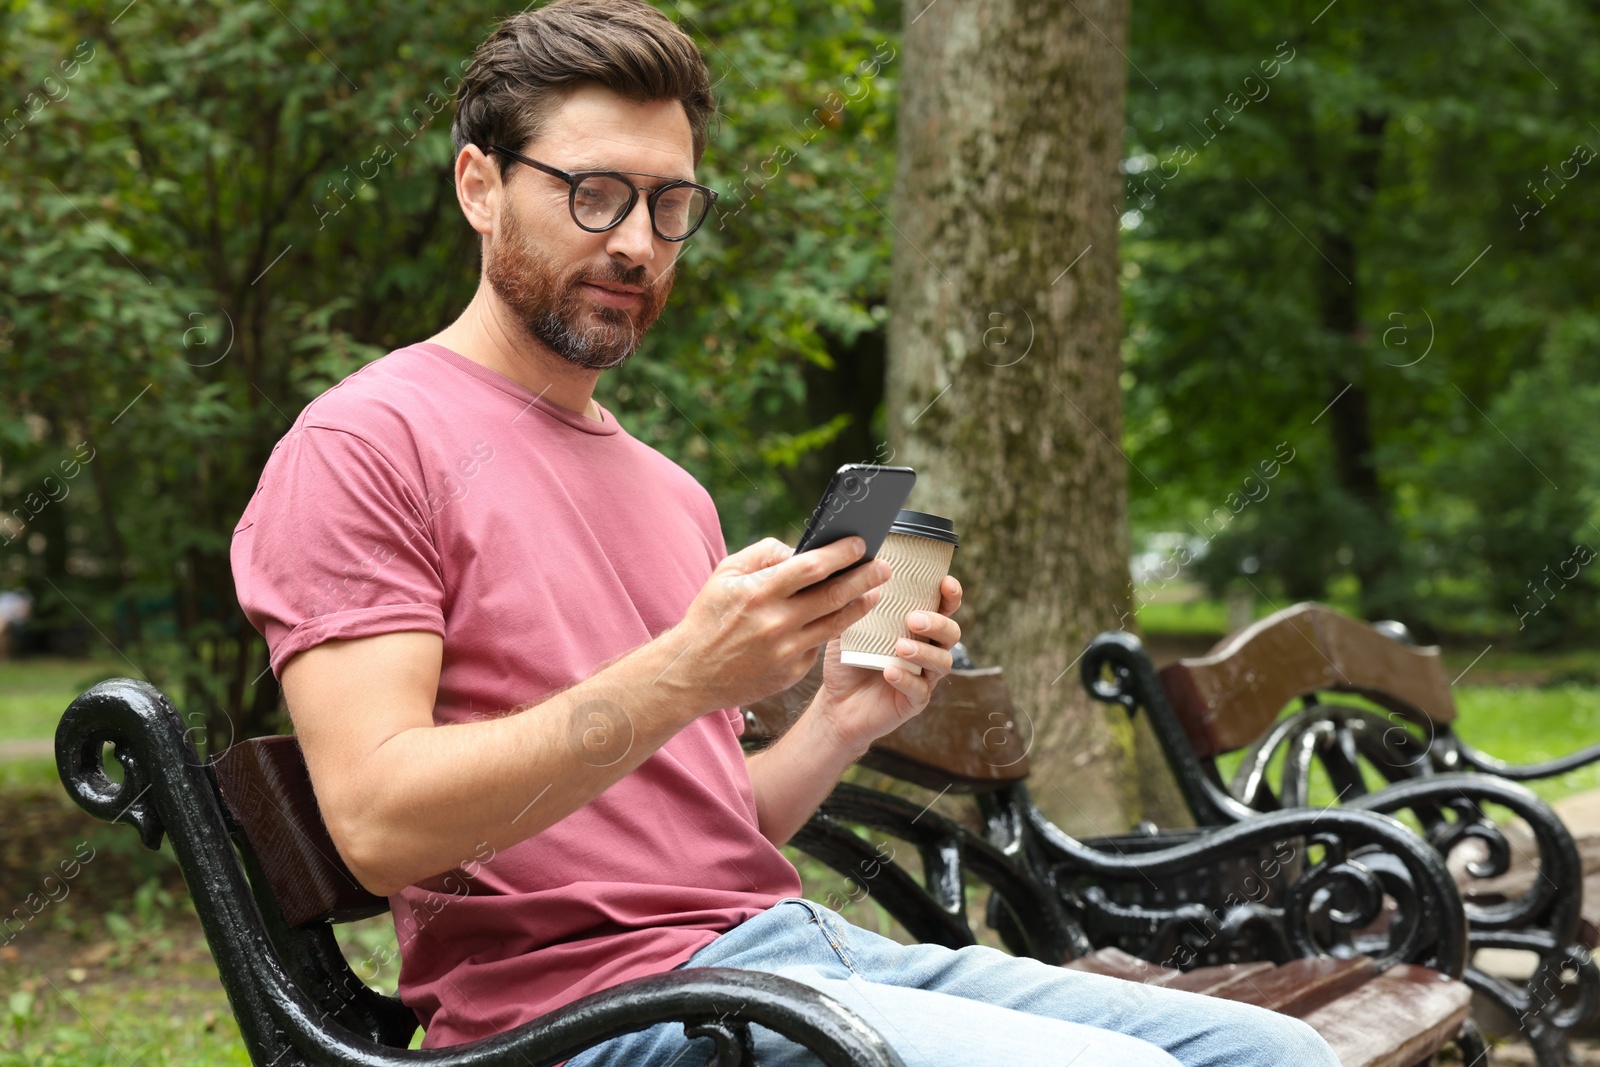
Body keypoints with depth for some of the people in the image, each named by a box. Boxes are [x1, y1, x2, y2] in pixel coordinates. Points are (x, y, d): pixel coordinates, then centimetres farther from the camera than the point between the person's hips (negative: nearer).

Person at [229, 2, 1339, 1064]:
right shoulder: (363, 444, -3)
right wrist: (680, 677, -22)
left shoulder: (672, 489, 21)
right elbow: (381, 824, -15)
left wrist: (840, 725, 2)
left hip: (790, 936, 8)